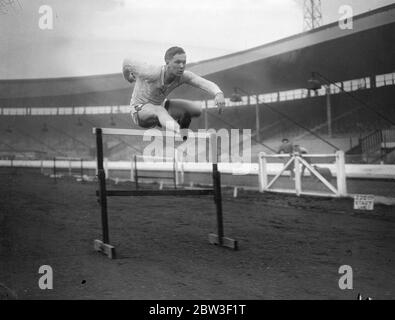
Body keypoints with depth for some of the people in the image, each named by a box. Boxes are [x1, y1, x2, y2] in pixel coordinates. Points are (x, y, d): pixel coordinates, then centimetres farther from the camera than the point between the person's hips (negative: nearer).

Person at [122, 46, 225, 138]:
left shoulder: (183, 75, -19)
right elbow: (127, 62, -16)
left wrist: (218, 94, -54)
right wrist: (128, 78, 6)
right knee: (160, 110, -41)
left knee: (197, 108, -7)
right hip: (140, 110, -6)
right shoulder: (153, 73, -31)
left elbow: (206, 84, -32)